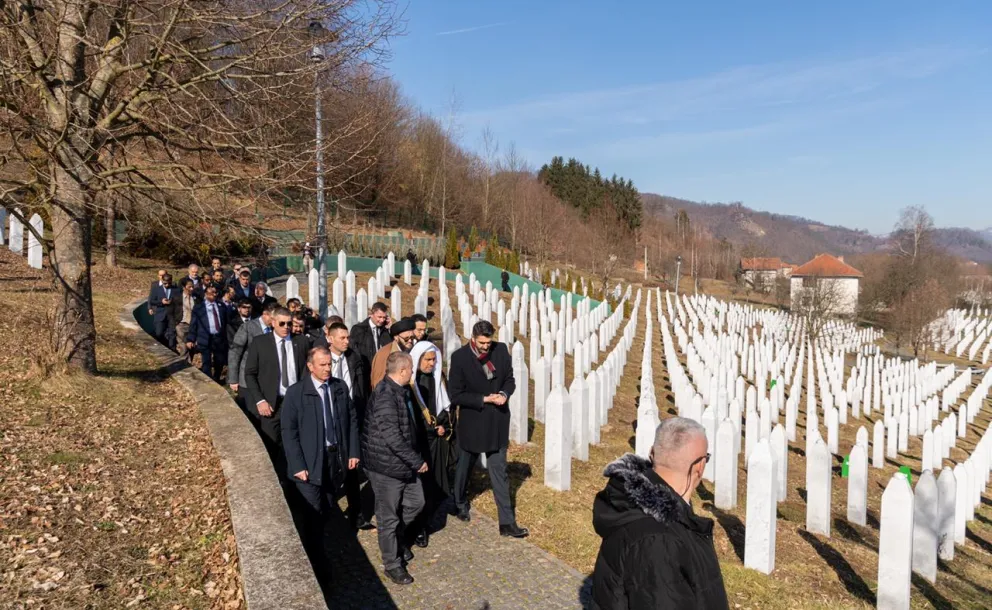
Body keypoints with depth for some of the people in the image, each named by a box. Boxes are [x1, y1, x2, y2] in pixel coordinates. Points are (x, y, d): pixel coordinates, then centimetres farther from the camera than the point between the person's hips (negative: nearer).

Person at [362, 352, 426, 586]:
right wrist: (417, 461, -21)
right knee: (389, 516, 6)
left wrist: (414, 459, 18)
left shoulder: (399, 391, 7)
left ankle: (398, 537, 41)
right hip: (386, 465, -9)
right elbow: (391, 436, -28)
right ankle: (392, 564, 21)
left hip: (403, 462, 9)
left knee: (416, 502, 18)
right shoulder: (385, 395, -24)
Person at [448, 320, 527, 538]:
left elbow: (509, 379, 5)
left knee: (499, 472, 5)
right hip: (472, 423, -2)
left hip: (497, 422, 2)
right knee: (465, 467, 21)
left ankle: (507, 522, 11)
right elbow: (455, 395, -15)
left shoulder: (500, 350, -7)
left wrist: (504, 394, -16)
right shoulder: (460, 357, -16)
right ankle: (460, 504, 47)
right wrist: (484, 399, -22)